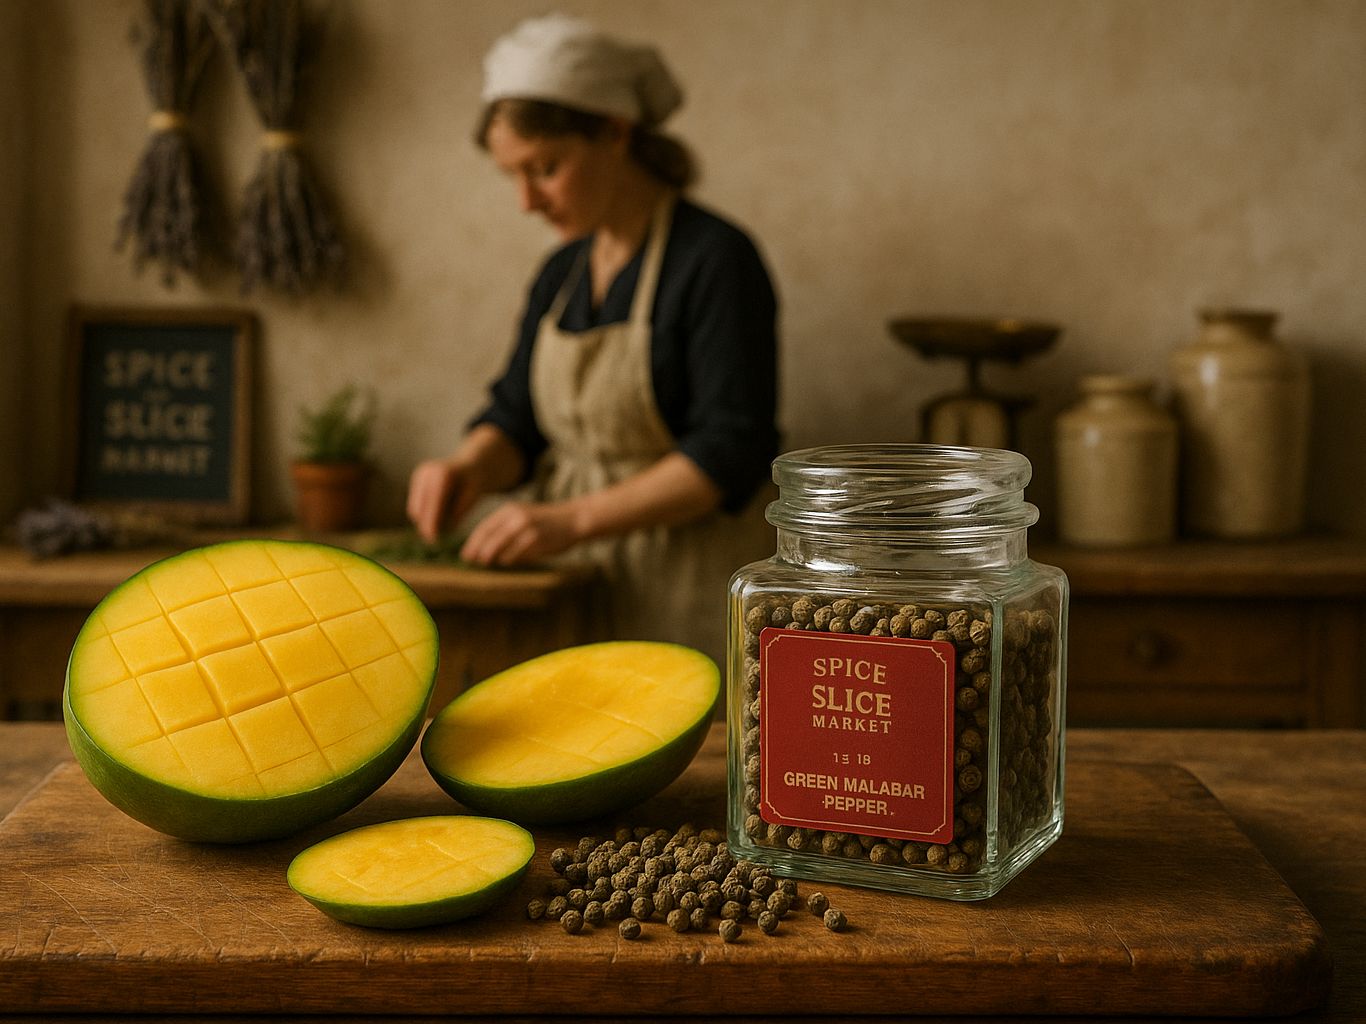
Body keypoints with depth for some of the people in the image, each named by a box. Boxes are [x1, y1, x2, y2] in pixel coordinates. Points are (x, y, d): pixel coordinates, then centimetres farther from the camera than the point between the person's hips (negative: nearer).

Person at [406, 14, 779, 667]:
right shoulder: (560, 275, 12)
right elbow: (517, 420, 13)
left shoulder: (716, 260, -11)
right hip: (568, 577, 6)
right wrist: (469, 467, -10)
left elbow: (730, 454, -17)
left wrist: (571, 519, -22)